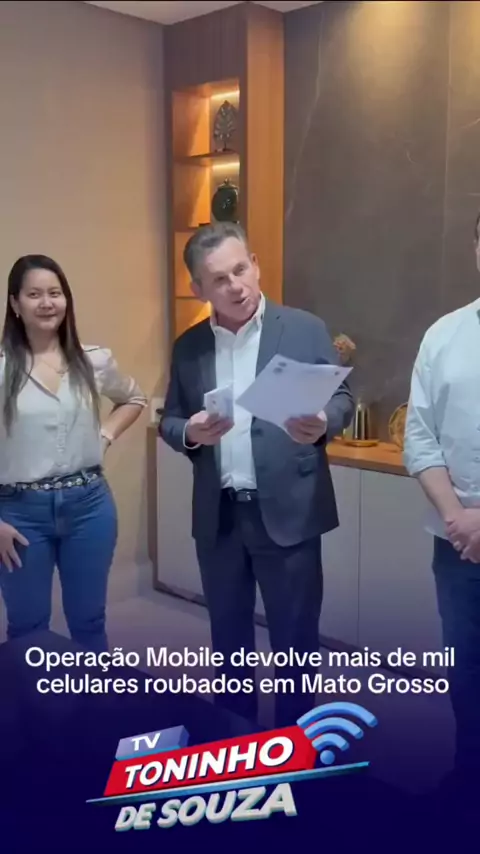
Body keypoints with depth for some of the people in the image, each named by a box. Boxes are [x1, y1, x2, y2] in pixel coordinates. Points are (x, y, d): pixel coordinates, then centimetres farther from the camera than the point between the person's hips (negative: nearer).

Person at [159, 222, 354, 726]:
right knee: (228, 638, 17)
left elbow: (342, 399, -1)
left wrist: (322, 423, -23)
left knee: (295, 641, 8)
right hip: (217, 517, 3)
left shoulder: (305, 329, -2)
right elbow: (168, 421, 10)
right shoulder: (188, 346, 7)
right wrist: (190, 433, -13)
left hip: (287, 512, -3)